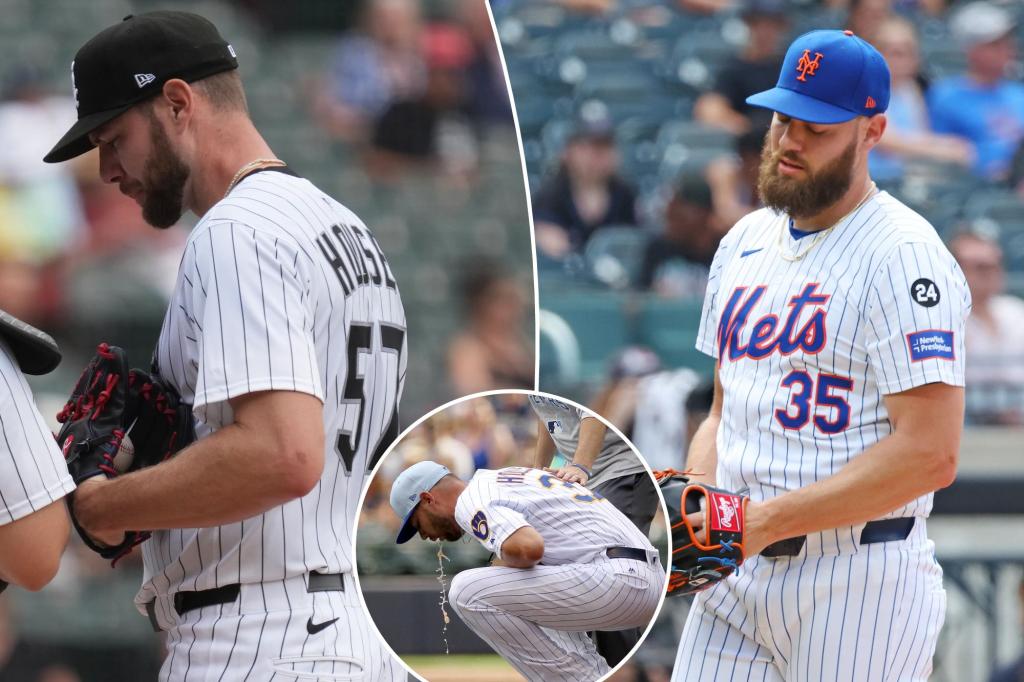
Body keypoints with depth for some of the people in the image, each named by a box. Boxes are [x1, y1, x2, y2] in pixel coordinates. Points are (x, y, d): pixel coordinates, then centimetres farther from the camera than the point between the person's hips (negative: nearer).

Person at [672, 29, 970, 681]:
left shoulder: (904, 254, -11)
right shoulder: (745, 242, 15)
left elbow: (929, 454, -18)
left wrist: (766, 520, -19)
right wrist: (694, 509, 2)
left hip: (860, 583, -7)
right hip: (737, 575, 7)